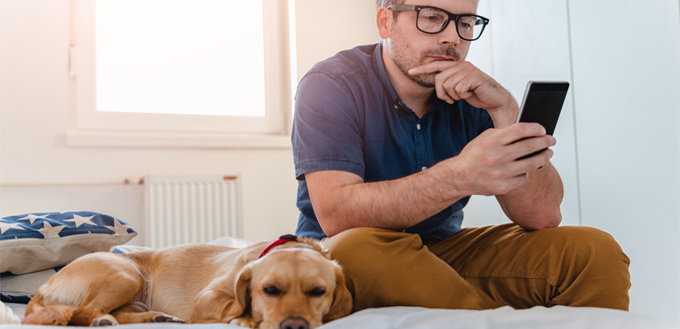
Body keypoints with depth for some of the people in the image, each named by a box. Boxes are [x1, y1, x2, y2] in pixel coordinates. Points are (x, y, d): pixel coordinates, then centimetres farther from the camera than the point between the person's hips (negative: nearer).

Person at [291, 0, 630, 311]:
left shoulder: (472, 95, -1)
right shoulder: (331, 85, -13)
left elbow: (543, 217, -10)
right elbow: (335, 214, -29)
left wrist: (505, 112, -22)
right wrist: (459, 177, -40)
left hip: (446, 253, 3)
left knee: (593, 251, -16)